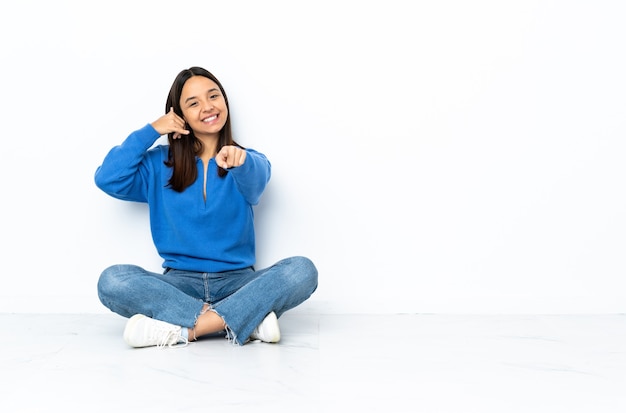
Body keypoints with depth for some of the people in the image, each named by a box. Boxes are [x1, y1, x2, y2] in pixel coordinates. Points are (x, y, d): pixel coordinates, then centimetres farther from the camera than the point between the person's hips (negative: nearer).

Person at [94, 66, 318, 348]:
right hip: (180, 283, 1)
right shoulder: (160, 164, 12)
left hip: (237, 281, -1)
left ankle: (184, 329, -30)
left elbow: (255, 179, -19)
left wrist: (240, 160, -43)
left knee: (302, 270, -28)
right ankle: (247, 319, -29)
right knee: (112, 280, -27)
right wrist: (151, 131, 1)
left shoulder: (250, 161, 6)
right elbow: (107, 179, -2)